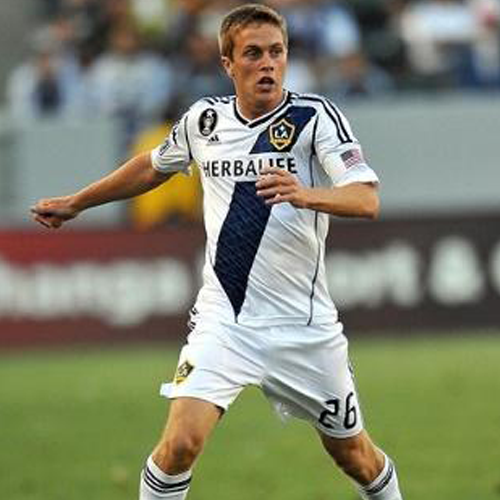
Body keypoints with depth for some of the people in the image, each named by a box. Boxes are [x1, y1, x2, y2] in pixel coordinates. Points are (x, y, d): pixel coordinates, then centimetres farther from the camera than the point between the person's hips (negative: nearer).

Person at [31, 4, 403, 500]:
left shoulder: (314, 116, -9)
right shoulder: (204, 119, 3)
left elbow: (367, 199, -22)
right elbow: (154, 166, 25)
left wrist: (305, 195, -42)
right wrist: (75, 203, 31)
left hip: (303, 325, -1)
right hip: (223, 321, 1)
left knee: (354, 455, 12)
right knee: (181, 442, -20)